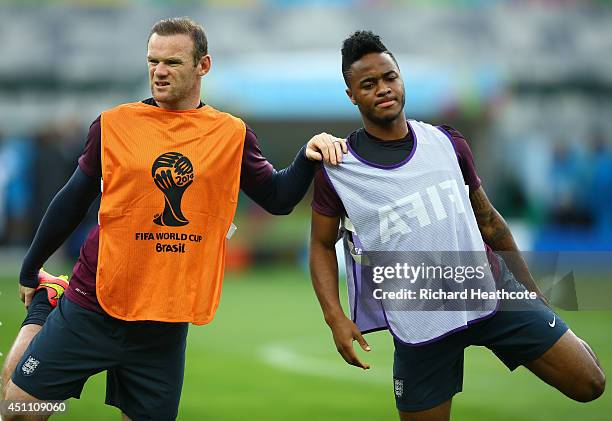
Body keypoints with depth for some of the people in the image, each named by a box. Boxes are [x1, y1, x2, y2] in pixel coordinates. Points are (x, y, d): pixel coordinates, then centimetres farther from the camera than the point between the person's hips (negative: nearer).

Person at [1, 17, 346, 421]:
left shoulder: (232, 135, 2)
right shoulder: (114, 124, 0)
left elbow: (278, 198, 8)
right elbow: (72, 202, 8)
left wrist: (309, 156, -10)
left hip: (165, 325, 1)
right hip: (91, 308, 0)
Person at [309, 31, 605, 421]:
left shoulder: (448, 143, 0)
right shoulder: (337, 170, -7)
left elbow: (487, 218, 12)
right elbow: (322, 245, 3)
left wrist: (530, 288, 16)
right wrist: (335, 318, -11)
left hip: (493, 289, 2)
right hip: (419, 325, -2)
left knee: (589, 385, -4)